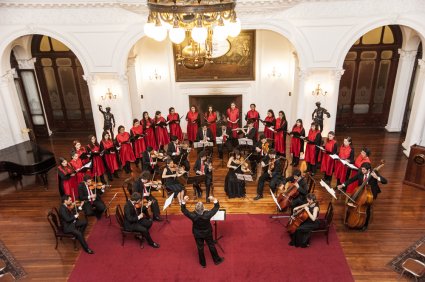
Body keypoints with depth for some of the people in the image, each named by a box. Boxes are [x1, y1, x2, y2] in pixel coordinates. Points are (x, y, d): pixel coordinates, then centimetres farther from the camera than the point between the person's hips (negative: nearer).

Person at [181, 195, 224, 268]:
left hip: (197, 234, 1)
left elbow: (183, 210, -18)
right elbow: (216, 207, -21)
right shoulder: (207, 214, -33)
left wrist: (184, 201, -25)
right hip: (207, 233, 0)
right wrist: (214, 200, -29)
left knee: (200, 248, 20)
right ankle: (217, 260, 41)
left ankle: (203, 263, 39)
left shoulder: (193, 215, -32)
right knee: (211, 246, 21)